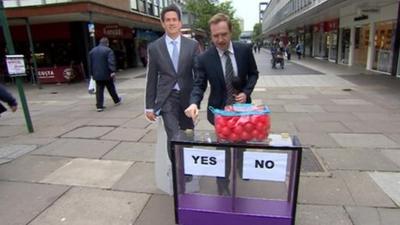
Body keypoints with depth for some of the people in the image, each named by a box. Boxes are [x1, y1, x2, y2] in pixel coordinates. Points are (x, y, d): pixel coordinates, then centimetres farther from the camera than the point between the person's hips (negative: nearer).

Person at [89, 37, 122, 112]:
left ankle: (99, 106, 0)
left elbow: (90, 63, 17)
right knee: (111, 88, 12)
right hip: (106, 74, -4)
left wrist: (92, 73, 22)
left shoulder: (92, 51, 13)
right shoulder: (108, 50, -8)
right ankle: (117, 100, 30)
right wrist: (113, 71, -24)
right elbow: (111, 62, -19)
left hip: (97, 74, 4)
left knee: (99, 90, 3)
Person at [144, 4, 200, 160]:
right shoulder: (154, 47, 1)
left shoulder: (192, 45, 1)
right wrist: (149, 106, 3)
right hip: (167, 98, -1)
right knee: (174, 137, -13)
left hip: (187, 97, 2)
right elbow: (151, 78, 3)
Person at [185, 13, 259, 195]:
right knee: (222, 149, 5)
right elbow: (199, 85, -15)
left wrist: (246, 92, -14)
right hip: (219, 109, -3)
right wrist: (194, 103, -35)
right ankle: (223, 188, 24)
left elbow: (253, 73, 2)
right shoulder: (204, 58, -16)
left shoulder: (245, 50, -10)